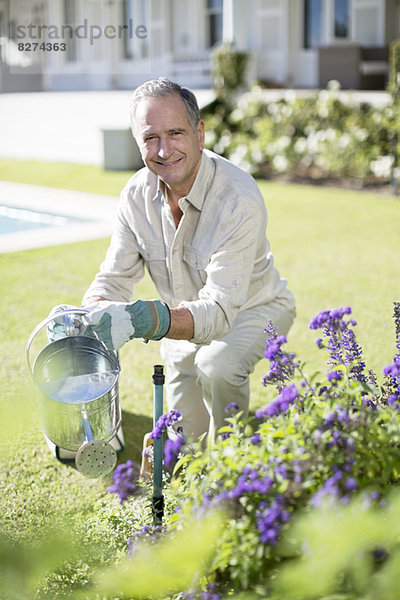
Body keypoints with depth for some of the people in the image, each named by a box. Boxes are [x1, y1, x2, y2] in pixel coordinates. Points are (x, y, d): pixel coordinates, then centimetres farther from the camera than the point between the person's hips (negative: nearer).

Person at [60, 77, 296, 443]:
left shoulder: (239, 200, -34)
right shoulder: (137, 194, -16)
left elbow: (218, 310, -40)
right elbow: (115, 279, -12)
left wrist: (143, 319, -57)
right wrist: (87, 315, -36)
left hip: (252, 308, -5)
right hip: (187, 319, 5)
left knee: (217, 366, -36)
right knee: (184, 442, 8)